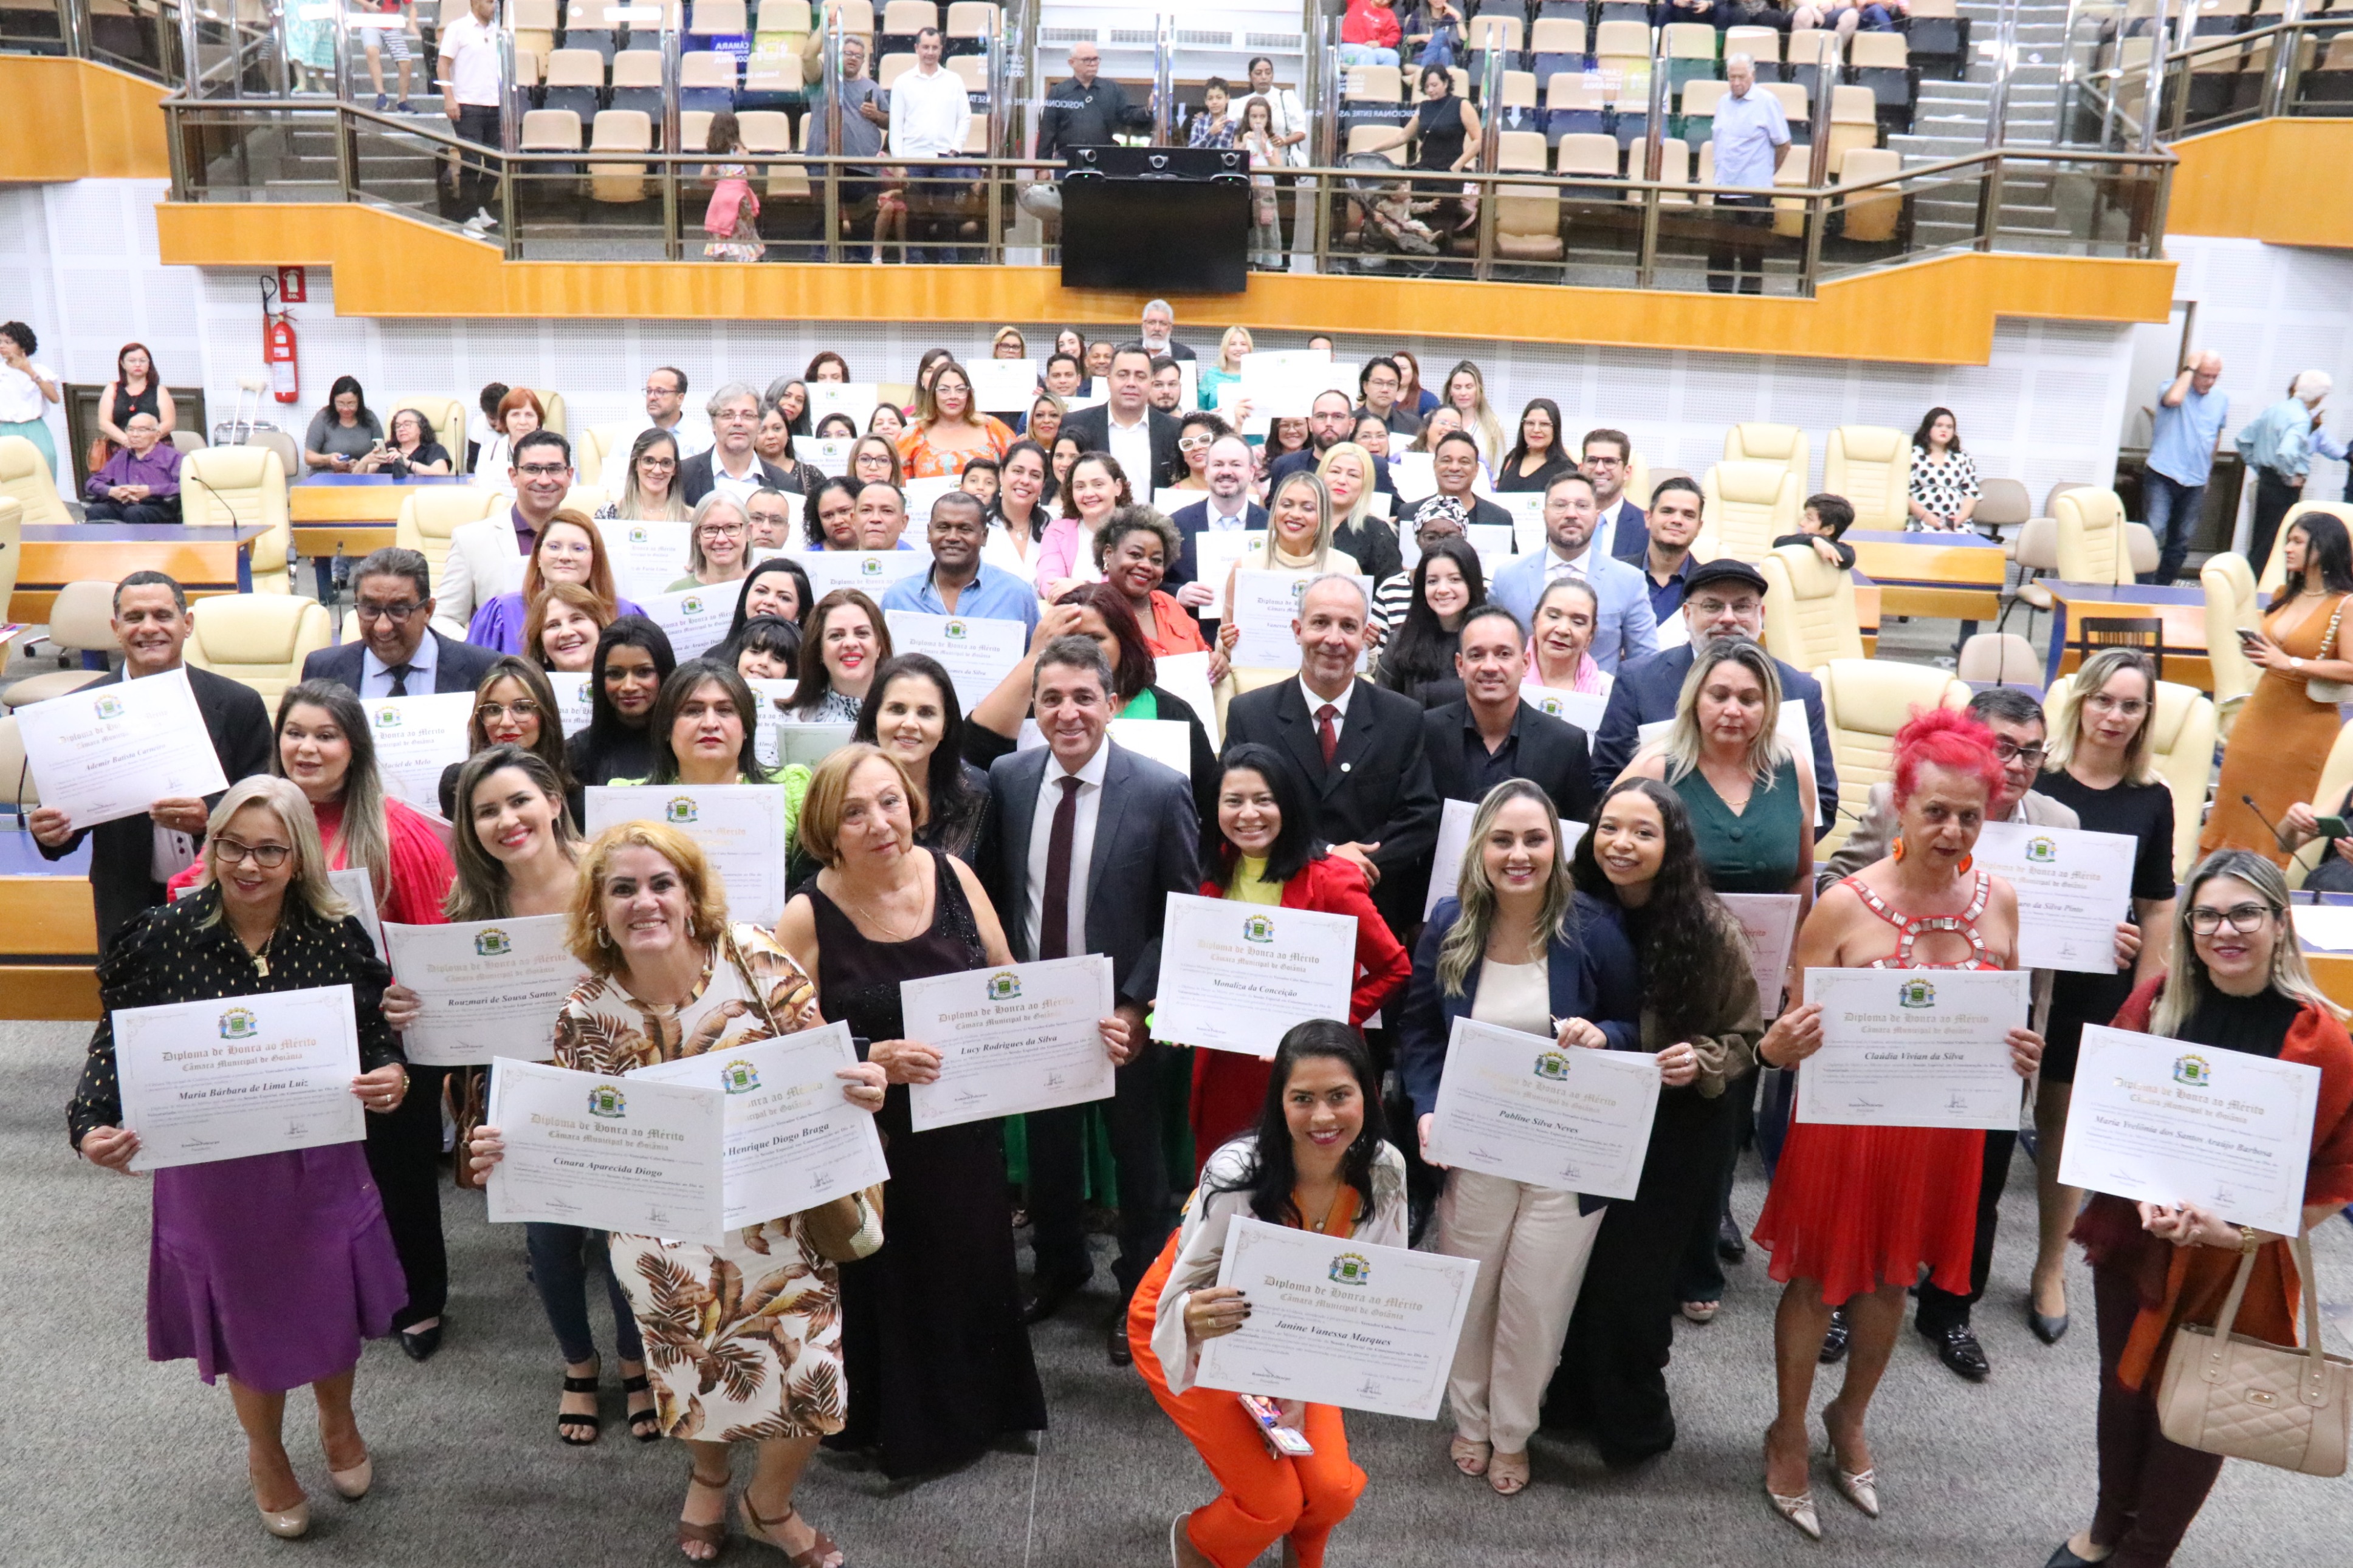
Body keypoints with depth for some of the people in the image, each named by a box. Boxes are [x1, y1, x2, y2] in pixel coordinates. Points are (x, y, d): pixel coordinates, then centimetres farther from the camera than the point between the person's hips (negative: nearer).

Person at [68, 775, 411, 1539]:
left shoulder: (338, 936, -11)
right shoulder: (164, 936, -14)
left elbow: (379, 1037, -3)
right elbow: (114, 1046, -9)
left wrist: (390, 1078, -25)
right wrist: (92, 1128, -26)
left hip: (321, 1165, 1)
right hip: (212, 1175, -1)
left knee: (332, 1306, 18)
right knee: (246, 1324, 17)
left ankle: (337, 1421, 52)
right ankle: (265, 1454, 48)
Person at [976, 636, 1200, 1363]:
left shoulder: (1161, 791, -15)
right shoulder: (1007, 778, -4)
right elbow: (994, 889, 7)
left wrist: (1136, 1003, -16)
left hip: (1121, 1011, -3)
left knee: (1136, 1152, 14)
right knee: (1046, 1144, 20)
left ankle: (1140, 1289, 35)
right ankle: (1059, 1267, 45)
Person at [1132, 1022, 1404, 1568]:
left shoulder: (1383, 1170, -21)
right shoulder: (1236, 1174, -35)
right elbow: (1181, 1307, -29)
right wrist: (1193, 1322, -53)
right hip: (1179, 1329, -4)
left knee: (1333, 1491, -9)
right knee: (1274, 1503, -12)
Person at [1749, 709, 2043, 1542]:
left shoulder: (1999, 902, -4)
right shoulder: (1844, 904, -17)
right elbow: (1797, 1031, -10)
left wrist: (2023, 1053, -12)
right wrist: (1778, 1046, -33)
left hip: (1941, 1132, 4)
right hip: (1845, 1125, -4)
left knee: (1892, 1280, 21)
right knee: (1818, 1279, 11)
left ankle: (1850, 1417, 47)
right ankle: (1788, 1434, 35)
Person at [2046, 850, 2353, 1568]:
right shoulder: (2157, 1000, -7)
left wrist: (2245, 1233, -19)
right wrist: (2144, 1193, -16)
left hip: (2242, 1266, -2)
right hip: (2133, 1241, 3)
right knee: (2124, 1387, 18)